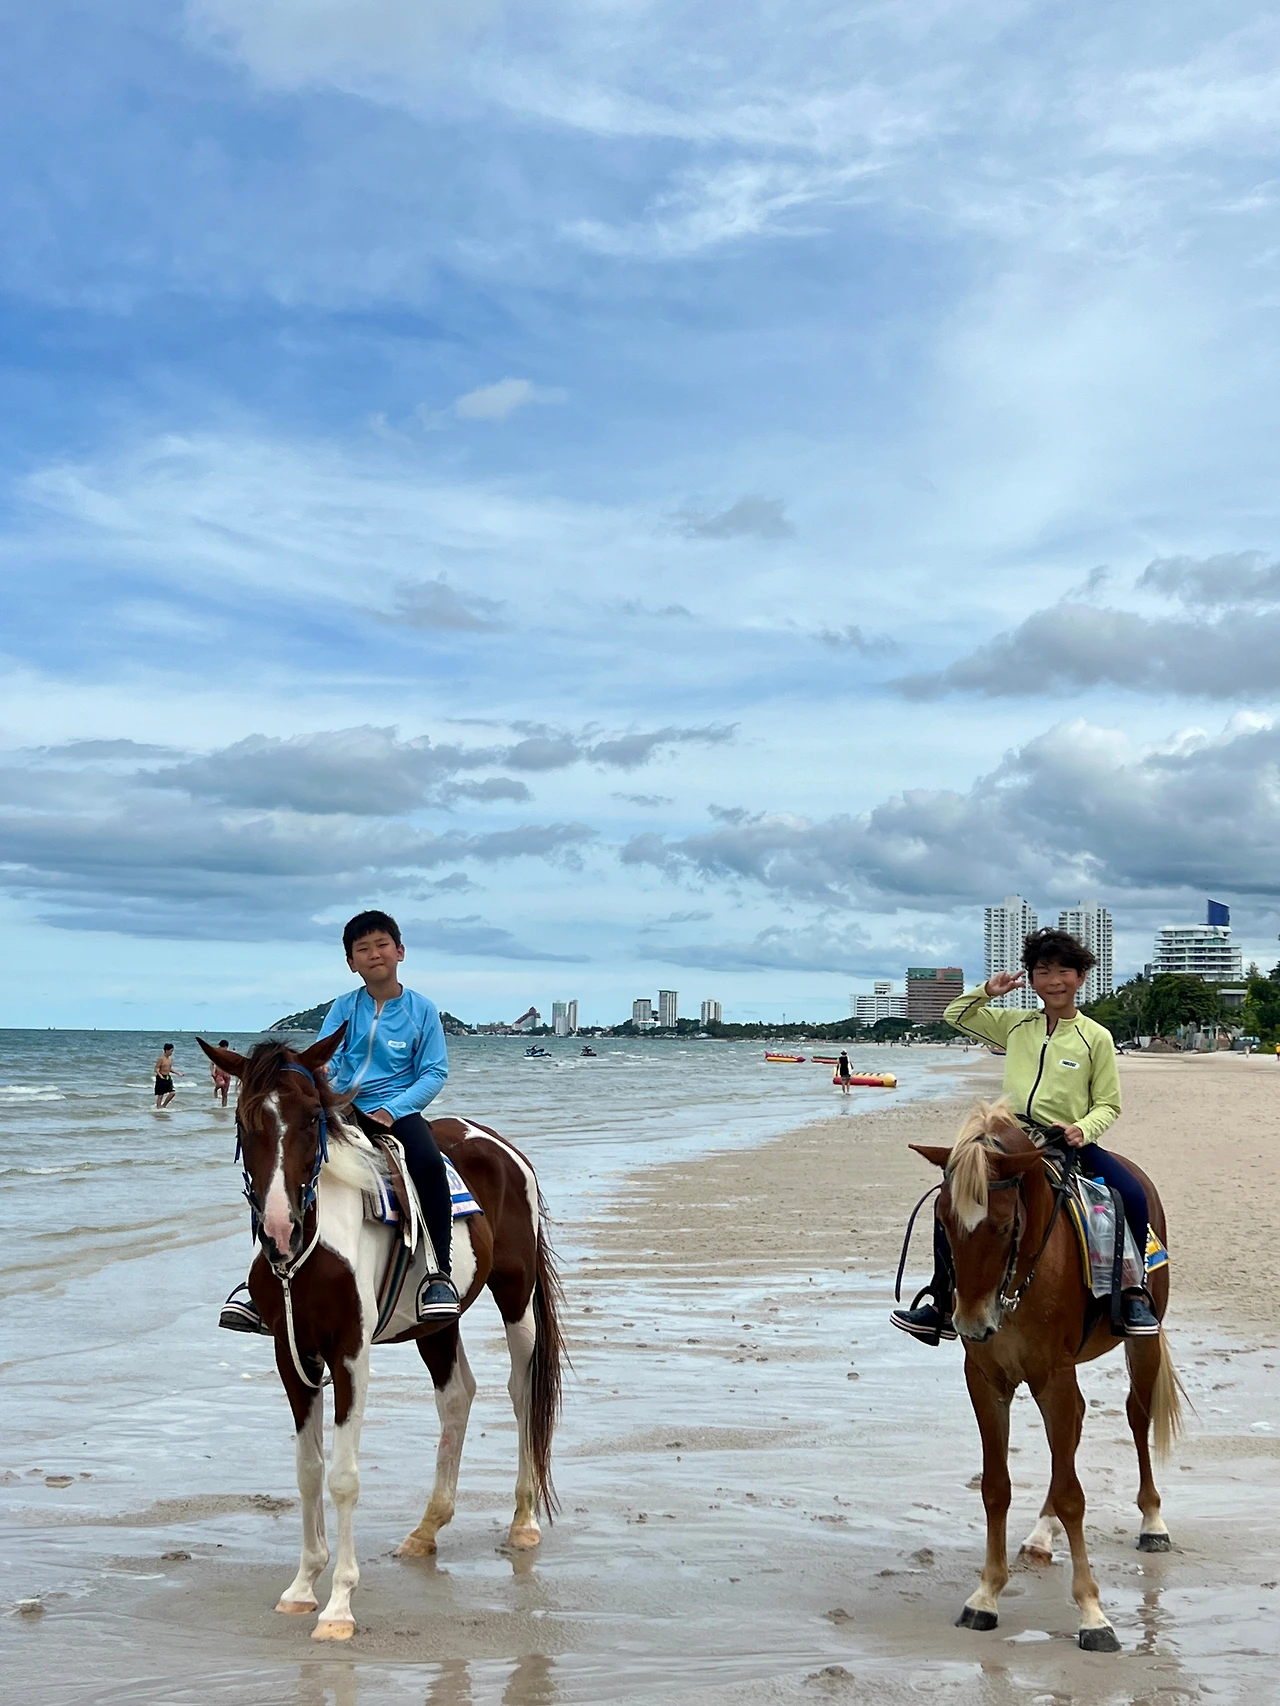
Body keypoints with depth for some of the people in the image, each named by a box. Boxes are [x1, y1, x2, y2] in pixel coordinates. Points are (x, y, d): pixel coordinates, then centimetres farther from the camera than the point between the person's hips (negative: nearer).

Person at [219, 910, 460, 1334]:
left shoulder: (421, 1009, 2)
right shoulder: (345, 1007, 8)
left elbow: (434, 1073, -1)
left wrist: (391, 1111, -14)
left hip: (397, 1110, -3)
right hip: (343, 1109, 3)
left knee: (428, 1162, -34)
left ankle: (439, 1272, -24)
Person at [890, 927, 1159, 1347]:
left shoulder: (1096, 1037, -1)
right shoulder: (1015, 1025, 9)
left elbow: (1108, 1104, 2)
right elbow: (955, 1015, 20)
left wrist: (1084, 1129, -19)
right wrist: (988, 990, 3)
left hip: (1070, 1142, -3)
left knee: (1132, 1195, -27)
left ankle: (1134, 1295, -11)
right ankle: (942, 1305, 6)